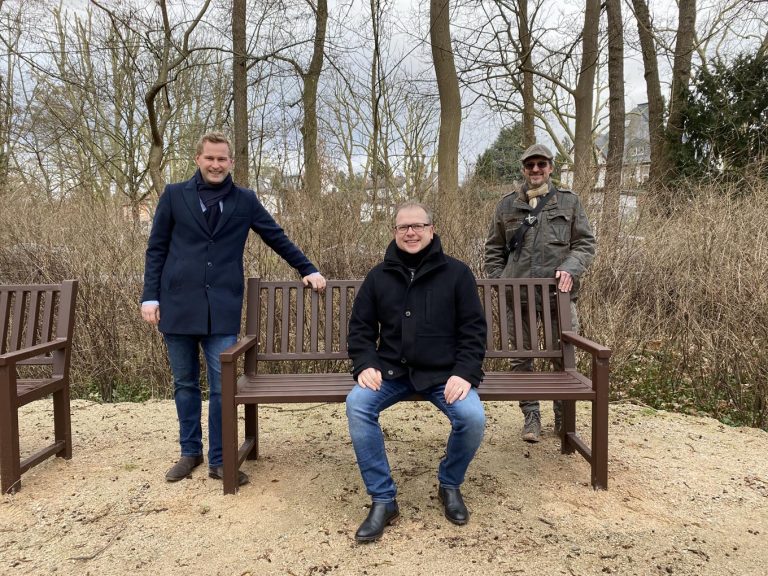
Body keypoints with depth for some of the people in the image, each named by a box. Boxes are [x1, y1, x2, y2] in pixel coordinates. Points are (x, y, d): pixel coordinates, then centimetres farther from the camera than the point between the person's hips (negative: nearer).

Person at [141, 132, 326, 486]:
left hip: (222, 309, 0)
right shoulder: (174, 196, 6)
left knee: (222, 387, -2)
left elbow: (277, 238, 15)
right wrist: (150, 296, -1)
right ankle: (190, 453, 28)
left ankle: (218, 461, 12)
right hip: (178, 306, 1)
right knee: (185, 384, 11)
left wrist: (307, 269, 14)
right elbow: (156, 249, 6)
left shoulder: (245, 200, 7)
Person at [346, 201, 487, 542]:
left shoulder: (456, 273, 2)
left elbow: (473, 328, 0)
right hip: (391, 370, 2)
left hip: (444, 373, -1)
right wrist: (365, 366, -9)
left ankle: (449, 485, 7)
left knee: (473, 417, -27)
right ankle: (383, 500, -11)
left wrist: (464, 373, -14)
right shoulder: (379, 276, 7)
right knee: (356, 405, -26)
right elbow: (360, 327, 10)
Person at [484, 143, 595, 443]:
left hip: (559, 292, -1)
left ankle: (564, 417, 22)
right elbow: (493, 251, 14)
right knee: (521, 356, 6)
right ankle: (531, 415, 21)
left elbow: (586, 243, 7)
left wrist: (570, 268, -12)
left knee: (564, 356, 4)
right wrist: (499, 284, 3)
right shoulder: (507, 205, 10)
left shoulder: (569, 201, 7)